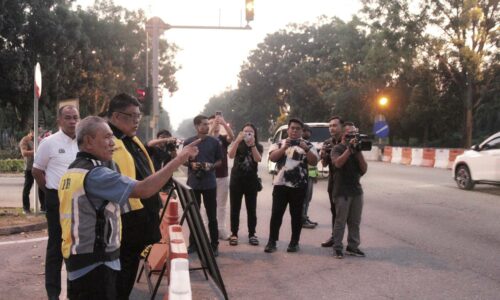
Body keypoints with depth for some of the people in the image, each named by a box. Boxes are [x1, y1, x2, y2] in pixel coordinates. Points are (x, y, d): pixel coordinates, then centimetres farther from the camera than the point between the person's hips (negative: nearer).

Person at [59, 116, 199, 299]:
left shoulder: (72, 172, 11)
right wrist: (179, 160, -23)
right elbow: (144, 190, -27)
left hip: (77, 258, 10)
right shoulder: (95, 174, -19)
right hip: (94, 263, -10)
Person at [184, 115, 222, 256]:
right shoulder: (188, 142, 1)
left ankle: (214, 245, 11)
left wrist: (212, 166, -13)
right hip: (193, 183, 1)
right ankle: (193, 243, 20)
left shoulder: (214, 142, 1)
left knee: (212, 215, 3)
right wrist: (191, 164, -11)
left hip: (209, 183, -1)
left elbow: (219, 161, 7)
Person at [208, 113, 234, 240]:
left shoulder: (223, 138, 5)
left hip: (223, 176, 2)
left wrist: (224, 123, -33)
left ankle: (221, 229, 12)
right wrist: (213, 126, -37)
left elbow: (232, 136, -17)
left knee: (222, 205, 7)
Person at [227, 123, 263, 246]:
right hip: (236, 180, 0)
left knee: (251, 209, 4)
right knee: (235, 209, 2)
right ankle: (234, 234, 8)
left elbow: (258, 159, -16)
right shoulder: (238, 145, 2)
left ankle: (252, 234, 11)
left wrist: (252, 144, -24)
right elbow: (230, 155, -18)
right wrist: (238, 140, -29)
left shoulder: (259, 147, 3)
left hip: (251, 181, 0)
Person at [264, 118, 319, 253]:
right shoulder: (279, 144, 8)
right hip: (280, 184, 0)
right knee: (276, 213, -1)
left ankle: (294, 242, 14)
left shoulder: (308, 145, 7)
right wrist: (284, 147, -19)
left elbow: (314, 162, -2)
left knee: (296, 215, 5)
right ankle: (272, 242, 4)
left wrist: (306, 149, -16)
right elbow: (272, 158, -6)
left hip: (299, 186, 0)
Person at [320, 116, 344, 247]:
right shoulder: (327, 143, 6)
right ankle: (335, 237, 24)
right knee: (334, 210, 14)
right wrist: (323, 156, -13)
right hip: (333, 181, 5)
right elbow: (325, 164, 10)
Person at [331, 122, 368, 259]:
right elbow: (338, 163, -21)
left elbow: (364, 169, 5)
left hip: (356, 190, 5)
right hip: (342, 191, -5)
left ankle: (353, 246, 15)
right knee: (340, 221, -3)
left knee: (355, 221, 7)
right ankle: (337, 248, 4)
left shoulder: (356, 149, 13)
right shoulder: (337, 148, 0)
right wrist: (349, 149, -18)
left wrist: (358, 151, -5)